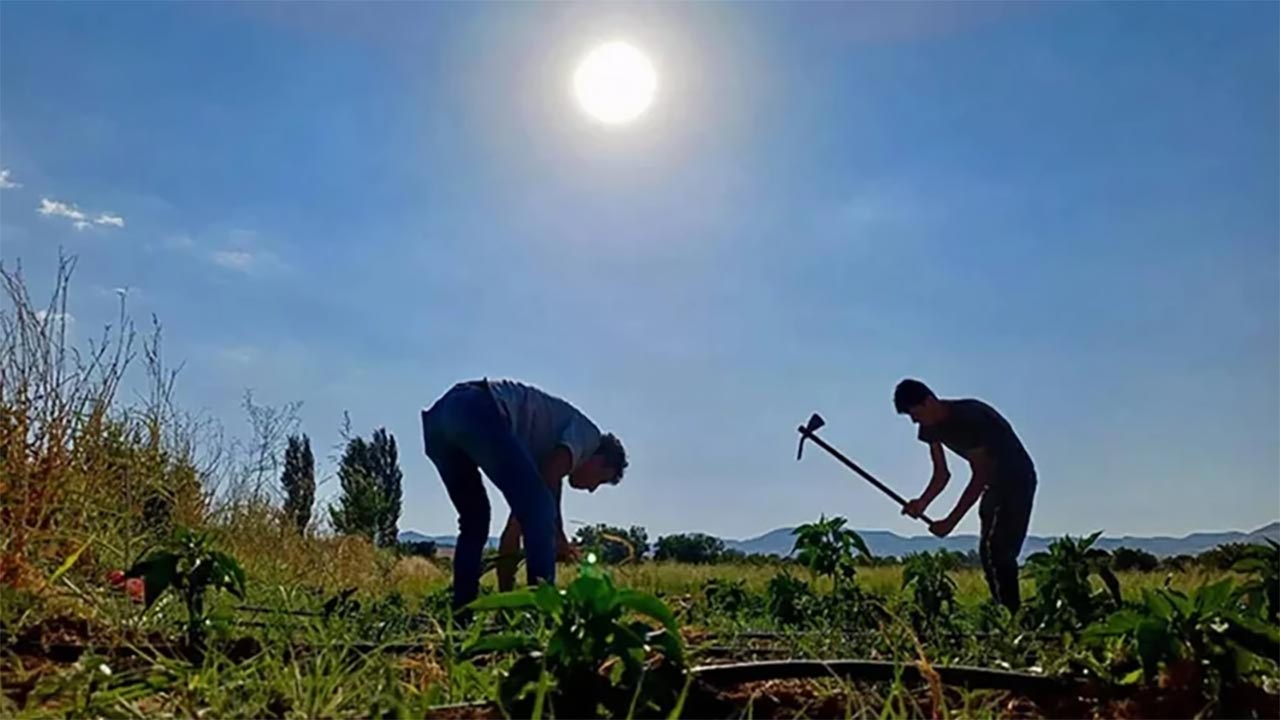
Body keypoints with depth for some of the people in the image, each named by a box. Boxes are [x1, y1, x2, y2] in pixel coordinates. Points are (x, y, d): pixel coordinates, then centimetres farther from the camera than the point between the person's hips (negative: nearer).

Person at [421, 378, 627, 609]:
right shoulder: (589, 434, 17)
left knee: (474, 522, 21)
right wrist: (558, 538, 9)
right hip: (479, 411, -9)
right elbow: (550, 477, -3)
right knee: (539, 509, -4)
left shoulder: (555, 447, 37)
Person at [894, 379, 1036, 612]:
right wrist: (923, 503, -20)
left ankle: (1012, 613, -13)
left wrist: (951, 521, -28)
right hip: (993, 483, 9)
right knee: (988, 551, 8)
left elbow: (980, 475, -27)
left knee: (999, 550, -16)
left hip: (1017, 478, -9)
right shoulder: (931, 427, -3)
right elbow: (942, 474, 0)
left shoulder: (968, 417, -29)